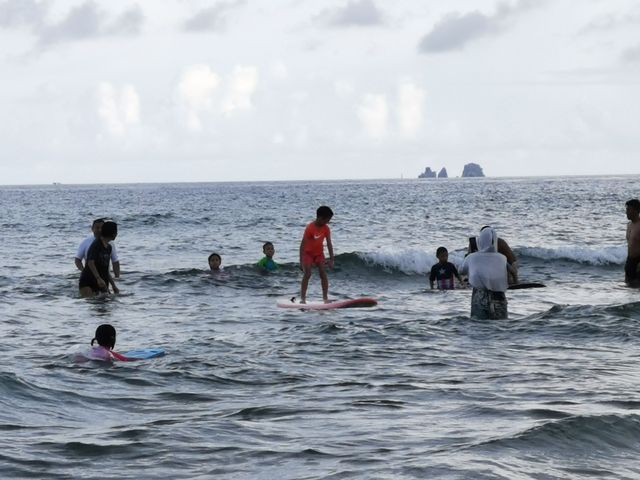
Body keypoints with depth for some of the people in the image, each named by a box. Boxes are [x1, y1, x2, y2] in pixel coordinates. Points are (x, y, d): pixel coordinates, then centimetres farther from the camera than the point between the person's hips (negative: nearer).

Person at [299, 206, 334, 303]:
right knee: (307, 274, -13)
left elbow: (329, 244, -4)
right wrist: (301, 261, -28)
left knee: (323, 274, -6)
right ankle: (302, 298, -8)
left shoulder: (326, 228, -10)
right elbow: (303, 244, -25)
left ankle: (325, 298, -2)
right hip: (308, 253, -4)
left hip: (319, 253, 4)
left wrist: (331, 259, -5)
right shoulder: (310, 228, -26)